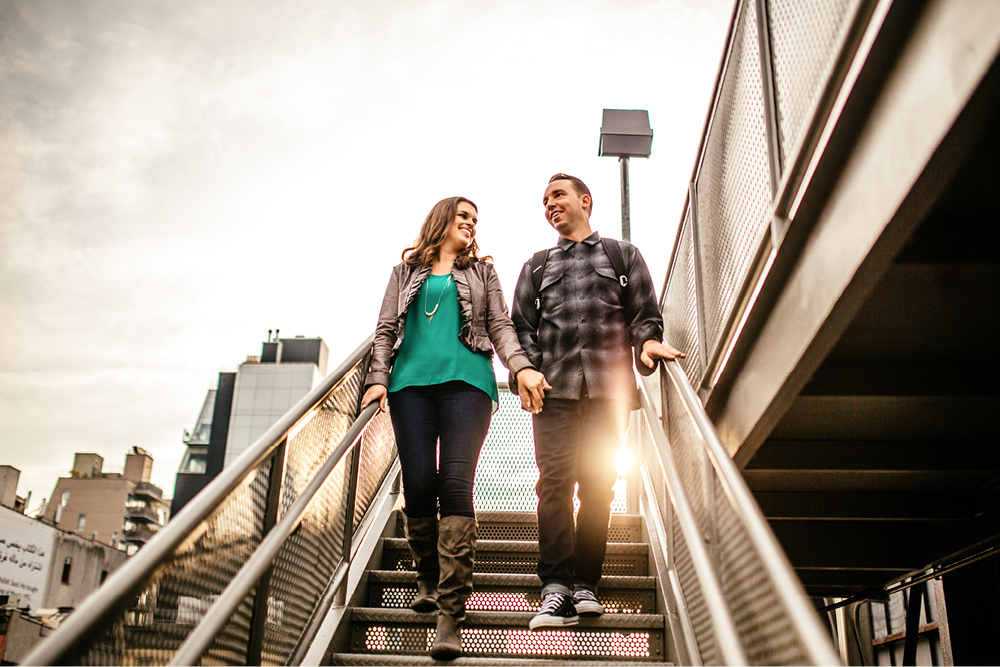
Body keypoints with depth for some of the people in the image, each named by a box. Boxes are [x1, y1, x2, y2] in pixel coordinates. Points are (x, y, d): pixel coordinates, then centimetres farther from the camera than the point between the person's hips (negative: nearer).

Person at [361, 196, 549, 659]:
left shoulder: (481, 271, 22)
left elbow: (500, 326, 13)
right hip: (411, 383, 1)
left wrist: (522, 368, -5)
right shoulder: (406, 272, 22)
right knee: (418, 485, -5)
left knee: (455, 486, -14)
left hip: (466, 381, -1)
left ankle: (450, 613, -16)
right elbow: (386, 330, 16)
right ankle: (428, 578, 20)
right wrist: (378, 378, 0)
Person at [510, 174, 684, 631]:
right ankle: (556, 589, -14)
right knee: (554, 479, -11)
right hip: (554, 384, 1)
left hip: (609, 384, 0)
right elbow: (522, 326, 14)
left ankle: (585, 585, 3)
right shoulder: (537, 266, 24)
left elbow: (645, 314, 12)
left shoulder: (623, 255, 20)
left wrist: (647, 341, -11)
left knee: (598, 483, -2)